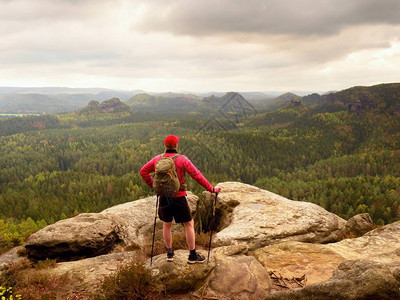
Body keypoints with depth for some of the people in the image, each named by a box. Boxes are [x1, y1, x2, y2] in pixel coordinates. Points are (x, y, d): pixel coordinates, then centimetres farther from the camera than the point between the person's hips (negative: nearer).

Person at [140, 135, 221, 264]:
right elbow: (197, 176, -15)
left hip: (163, 198, 4)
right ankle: (192, 255, 15)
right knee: (189, 224, 10)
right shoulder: (182, 160, -13)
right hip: (178, 198, -4)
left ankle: (169, 253, 31)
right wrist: (212, 189, -8)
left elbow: (143, 171, 9)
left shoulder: (157, 159, 0)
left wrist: (152, 185, 17)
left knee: (166, 224, 22)